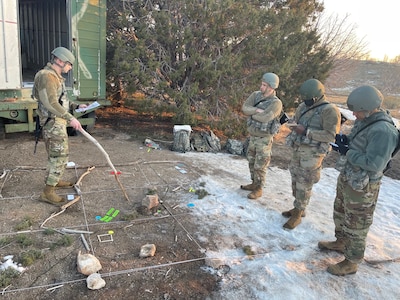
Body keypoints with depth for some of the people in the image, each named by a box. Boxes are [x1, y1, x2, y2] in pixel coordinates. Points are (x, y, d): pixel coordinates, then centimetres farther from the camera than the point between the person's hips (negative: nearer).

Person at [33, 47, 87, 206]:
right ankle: (48, 192, -2)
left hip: (58, 122, 10)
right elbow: (51, 103, -26)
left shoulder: (56, 76, 15)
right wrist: (70, 118, -27)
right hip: (53, 123, -10)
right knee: (60, 156, -8)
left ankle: (54, 180, 36)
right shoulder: (47, 76, -17)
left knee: (56, 155, 20)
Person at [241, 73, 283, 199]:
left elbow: (264, 118, -33)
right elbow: (244, 108, -13)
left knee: (260, 165, 2)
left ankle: (258, 189, 17)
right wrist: (257, 110, -28)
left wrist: (251, 113, -16)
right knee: (252, 162, 18)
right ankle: (254, 184, 35)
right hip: (253, 136, 7)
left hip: (264, 138, -7)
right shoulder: (256, 95, -2)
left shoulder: (276, 103, -21)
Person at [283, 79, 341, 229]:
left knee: (304, 184, -1)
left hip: (312, 153, -7)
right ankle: (298, 208, 32)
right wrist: (294, 126, -5)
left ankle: (297, 215, 13)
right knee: (296, 179, 15)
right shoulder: (303, 106, 7)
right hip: (298, 149, 8)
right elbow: (295, 121, 20)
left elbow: (330, 135, -18)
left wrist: (306, 131, -23)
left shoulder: (329, 110, -14)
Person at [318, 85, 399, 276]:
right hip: (346, 177, 9)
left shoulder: (383, 131, -28)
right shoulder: (365, 120, 0)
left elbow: (374, 164, -29)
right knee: (340, 213, 26)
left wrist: (347, 152, -22)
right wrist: (346, 141, -5)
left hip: (361, 186, -9)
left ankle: (351, 262, 26)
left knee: (356, 225, 8)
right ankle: (341, 242, 49)